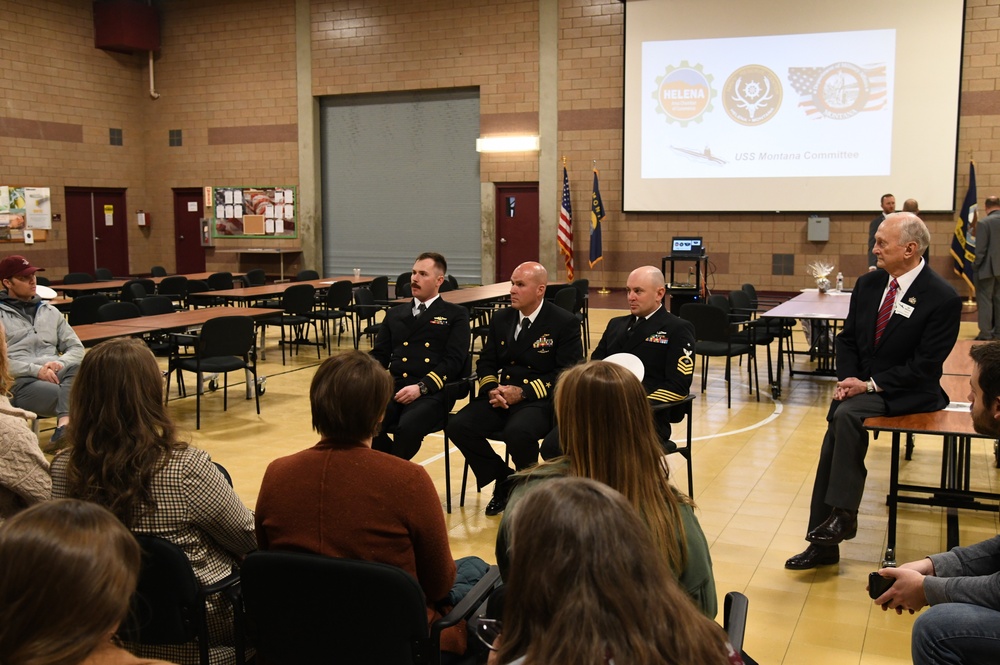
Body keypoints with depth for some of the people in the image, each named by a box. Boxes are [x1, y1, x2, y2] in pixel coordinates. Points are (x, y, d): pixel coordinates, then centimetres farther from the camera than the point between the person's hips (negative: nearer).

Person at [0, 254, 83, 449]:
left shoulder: (49, 311, 23)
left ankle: (64, 427, -52)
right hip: (21, 382, -3)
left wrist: (61, 363, -6)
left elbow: (76, 347, 16)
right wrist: (35, 370, -17)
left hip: (57, 374, 3)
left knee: (78, 368, -36)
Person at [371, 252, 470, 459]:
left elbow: (453, 360, -2)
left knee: (408, 428, -36)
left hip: (432, 391, -4)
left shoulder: (456, 315, 10)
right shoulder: (395, 314, 23)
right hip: (393, 387, 4)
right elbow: (379, 355, 18)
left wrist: (421, 387, -17)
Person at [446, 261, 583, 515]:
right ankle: (503, 480, 4)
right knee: (458, 426, -19)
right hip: (500, 397, 6)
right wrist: (492, 389, -7)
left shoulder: (565, 323, -4)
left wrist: (523, 393, -19)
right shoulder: (501, 319, 13)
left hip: (539, 400, -5)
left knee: (517, 432, -37)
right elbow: (486, 362, 16)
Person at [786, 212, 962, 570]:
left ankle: (843, 513, -18)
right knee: (836, 436, -16)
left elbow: (925, 366, -15)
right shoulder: (868, 284, 6)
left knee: (847, 415, -31)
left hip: (908, 392, -5)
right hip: (861, 384, 6)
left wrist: (871, 385, -18)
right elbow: (847, 338, 13)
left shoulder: (943, 298, -13)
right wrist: (847, 379, -4)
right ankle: (824, 543, -10)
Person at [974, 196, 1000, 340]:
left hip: (988, 268, -5)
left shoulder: (984, 223, -16)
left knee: (985, 300, 2)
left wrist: (975, 266, -5)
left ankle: (986, 333, 0)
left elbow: (980, 249, -17)